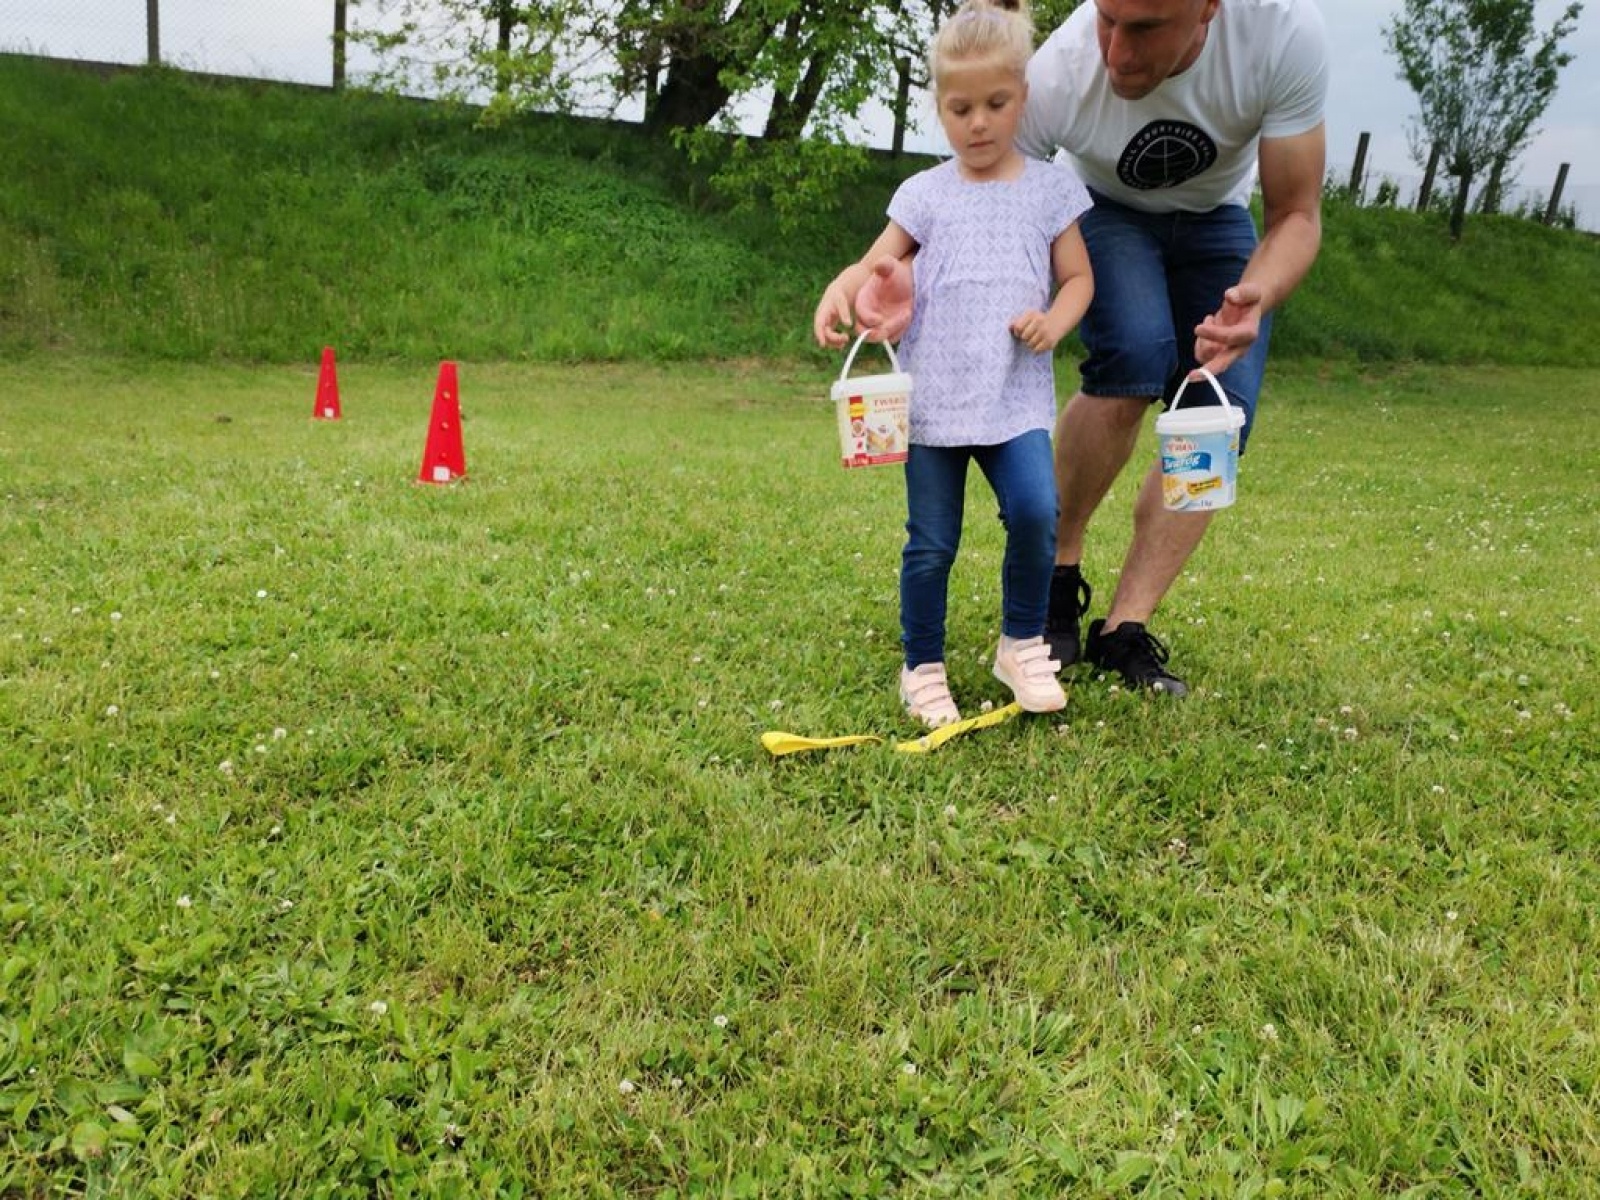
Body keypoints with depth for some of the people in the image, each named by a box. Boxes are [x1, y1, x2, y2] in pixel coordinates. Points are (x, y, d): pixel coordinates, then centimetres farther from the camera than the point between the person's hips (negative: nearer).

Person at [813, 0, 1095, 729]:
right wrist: (839, 292, -19)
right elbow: (876, 266, 4)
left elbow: (1078, 277, 9)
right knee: (931, 543, 3)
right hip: (932, 399, 0)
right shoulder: (925, 194, 6)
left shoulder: (1051, 189, 8)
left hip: (1018, 398, 0)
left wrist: (1055, 320, -13)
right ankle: (922, 669, 20)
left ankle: (1023, 646, 4)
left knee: (1035, 513, -19)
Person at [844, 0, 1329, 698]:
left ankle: (1124, 632, -10)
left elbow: (1296, 217, -23)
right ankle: (1057, 570, -11)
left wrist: (1256, 296, -46)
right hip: (1107, 210, -2)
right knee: (1135, 357, -31)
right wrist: (916, 285, -47)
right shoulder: (1057, 73, -34)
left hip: (1215, 219, 2)